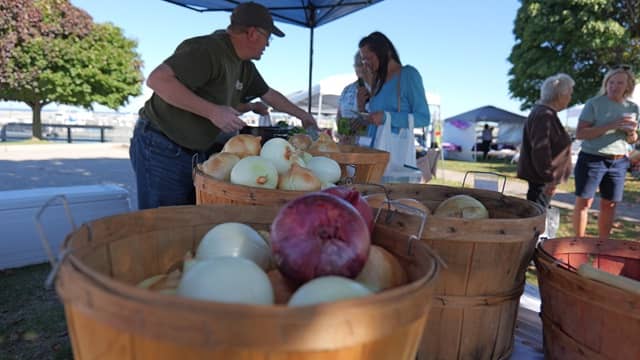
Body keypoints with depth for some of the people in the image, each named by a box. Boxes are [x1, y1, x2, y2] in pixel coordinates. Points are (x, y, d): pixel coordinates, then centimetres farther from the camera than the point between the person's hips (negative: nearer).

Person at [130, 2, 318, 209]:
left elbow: (269, 95, 25)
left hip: (198, 151, 8)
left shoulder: (245, 67, 8)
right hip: (162, 149, -8)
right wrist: (212, 111, -30)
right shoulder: (207, 50, -20)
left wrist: (302, 115, 30)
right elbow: (157, 80, -29)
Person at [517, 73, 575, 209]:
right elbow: (540, 150, -24)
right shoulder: (544, 115, -18)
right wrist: (549, 178, -21)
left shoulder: (544, 112, 15)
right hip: (540, 178, -10)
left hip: (539, 176, 10)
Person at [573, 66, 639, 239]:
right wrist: (611, 126, -21)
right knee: (584, 202, -2)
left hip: (619, 162, 5)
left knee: (609, 204, 8)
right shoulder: (594, 103, -5)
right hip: (592, 159, -5)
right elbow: (579, 133, -14)